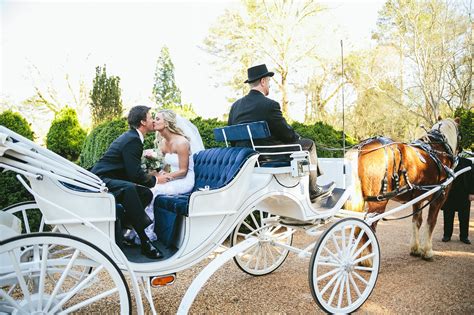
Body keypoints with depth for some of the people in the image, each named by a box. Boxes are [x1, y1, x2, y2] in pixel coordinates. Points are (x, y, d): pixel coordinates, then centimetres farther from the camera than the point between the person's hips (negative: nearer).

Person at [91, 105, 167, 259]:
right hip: (101, 180, -11)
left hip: (111, 179, 11)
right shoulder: (132, 140, -17)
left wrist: (151, 175, 9)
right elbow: (135, 174, -21)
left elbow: (133, 170, 21)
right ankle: (144, 241, -33)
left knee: (146, 193, -1)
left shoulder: (131, 137, 16)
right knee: (129, 188, -37)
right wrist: (155, 180, -6)